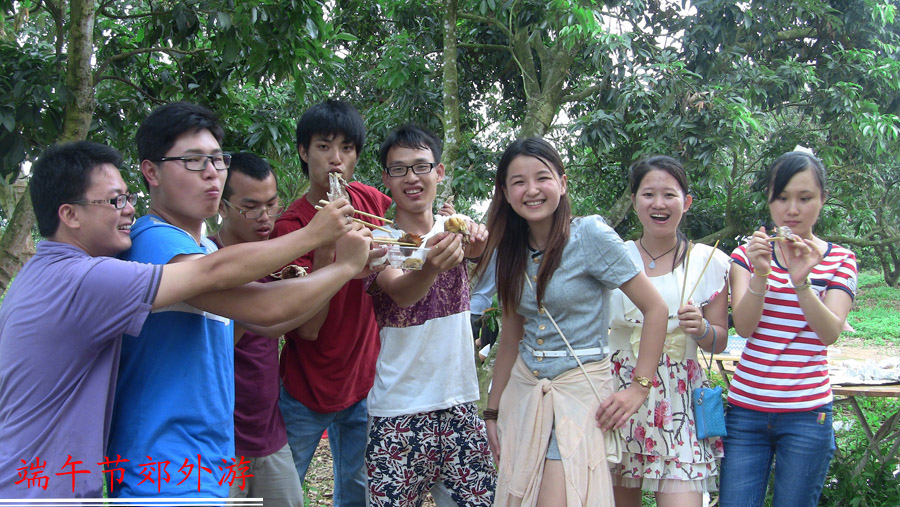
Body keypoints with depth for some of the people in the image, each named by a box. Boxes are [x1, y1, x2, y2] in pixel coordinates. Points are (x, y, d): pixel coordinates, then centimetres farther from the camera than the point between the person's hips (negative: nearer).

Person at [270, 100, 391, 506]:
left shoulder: (372, 201, -2)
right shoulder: (291, 225, -18)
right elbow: (307, 328, -25)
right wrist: (326, 243, -34)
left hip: (362, 381, 4)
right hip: (306, 394, -4)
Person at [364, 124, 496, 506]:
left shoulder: (454, 229, 6)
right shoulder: (379, 241, -5)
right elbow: (400, 291, -25)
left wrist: (476, 243, -38)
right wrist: (430, 268, -46)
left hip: (460, 402, 3)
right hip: (400, 413, -3)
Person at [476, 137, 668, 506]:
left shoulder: (590, 234, -11)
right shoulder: (511, 250, 6)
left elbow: (655, 308, -10)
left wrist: (639, 387, -13)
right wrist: (493, 410, 12)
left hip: (580, 391, -5)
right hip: (523, 390, 6)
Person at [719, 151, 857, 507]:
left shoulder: (840, 260, 3)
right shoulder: (748, 254, 5)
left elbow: (830, 333, -11)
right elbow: (743, 326, -7)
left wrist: (801, 281, -26)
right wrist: (761, 274, -23)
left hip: (807, 413, -1)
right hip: (746, 407, 1)